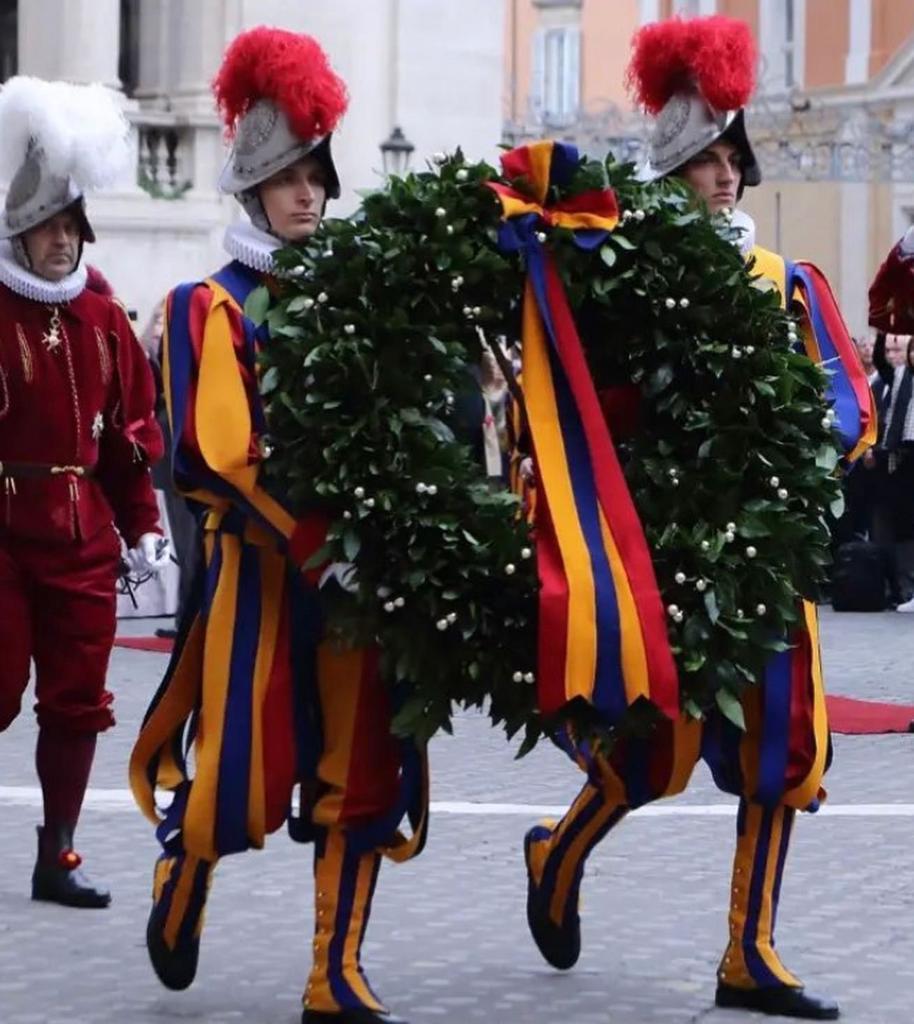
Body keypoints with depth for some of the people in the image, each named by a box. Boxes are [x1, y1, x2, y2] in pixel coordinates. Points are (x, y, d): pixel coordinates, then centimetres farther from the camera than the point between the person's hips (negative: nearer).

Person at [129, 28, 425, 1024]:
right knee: (241, 776, -3)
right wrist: (313, 541, -20)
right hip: (255, 567, -4)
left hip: (356, 565, 4)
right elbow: (211, 458, -13)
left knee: (362, 774, 0)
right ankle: (181, 883, 29)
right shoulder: (208, 307, -2)